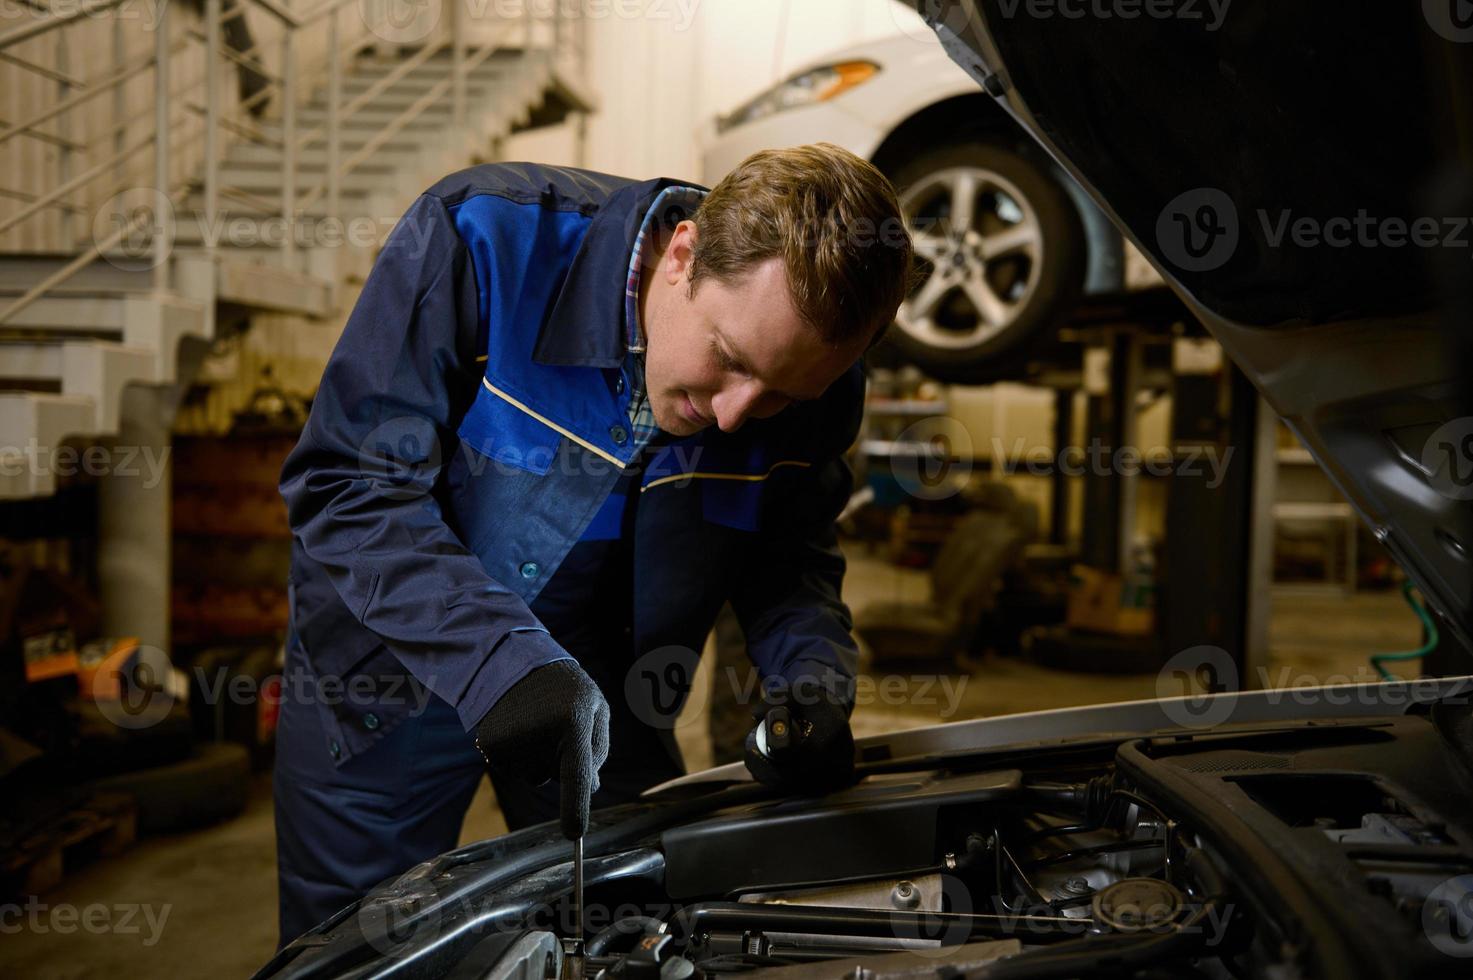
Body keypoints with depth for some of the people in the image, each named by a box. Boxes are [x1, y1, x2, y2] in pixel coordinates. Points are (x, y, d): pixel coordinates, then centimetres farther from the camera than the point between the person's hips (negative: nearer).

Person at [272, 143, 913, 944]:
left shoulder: (819, 386, -16)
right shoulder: (487, 237, -29)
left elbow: (791, 555, 1)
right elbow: (347, 485, -28)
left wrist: (813, 680, -19)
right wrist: (499, 661, -38)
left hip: (605, 703, 3)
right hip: (395, 667, -2)